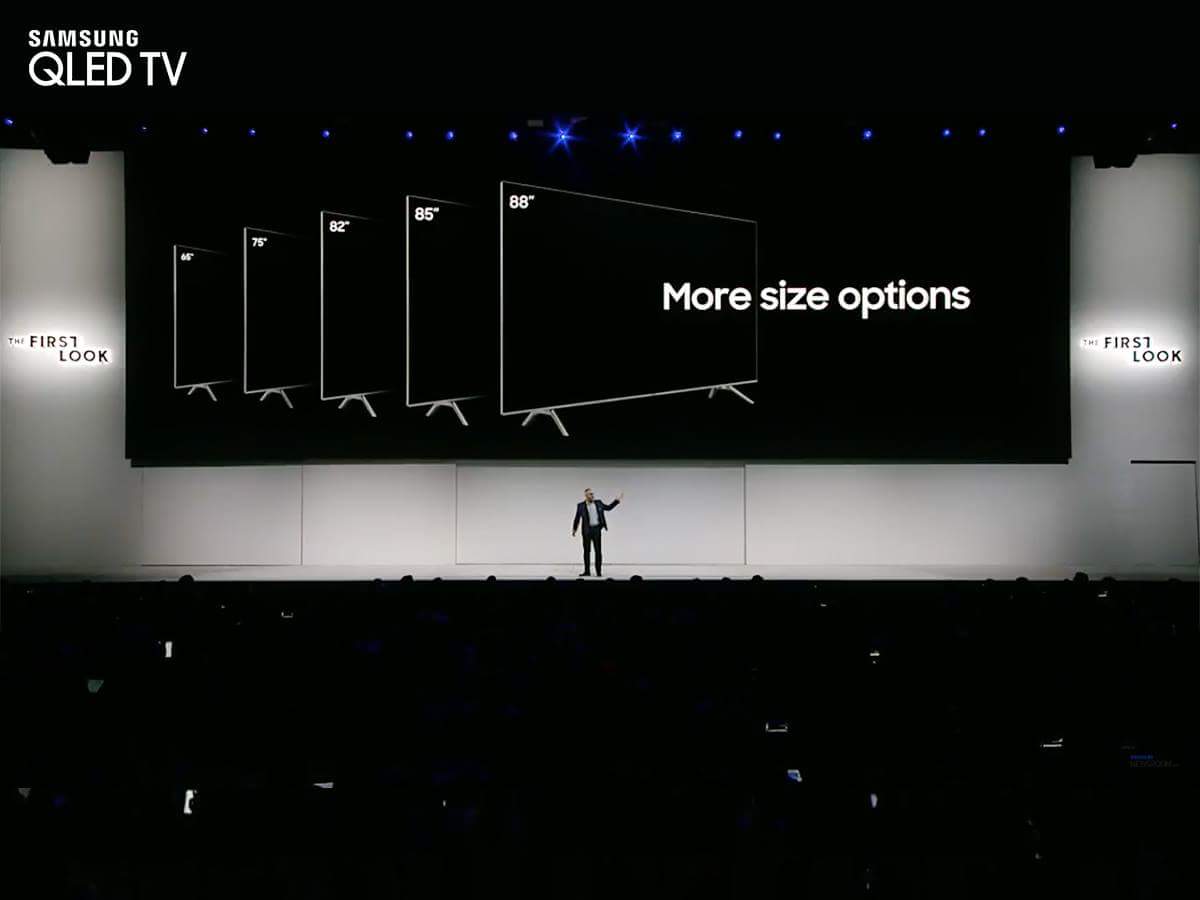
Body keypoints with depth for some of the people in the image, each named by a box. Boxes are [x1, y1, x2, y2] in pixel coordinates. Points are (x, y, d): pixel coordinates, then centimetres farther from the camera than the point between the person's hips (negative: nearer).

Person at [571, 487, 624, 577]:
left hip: (596, 529, 1)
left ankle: (598, 571, 4)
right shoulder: (580, 506, -1)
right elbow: (577, 518, 3)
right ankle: (587, 571, 14)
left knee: (598, 551, 0)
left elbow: (608, 507, 17)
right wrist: (574, 529, 1)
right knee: (587, 551, 6)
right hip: (586, 530, -1)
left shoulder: (598, 503, 5)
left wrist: (617, 500, 12)